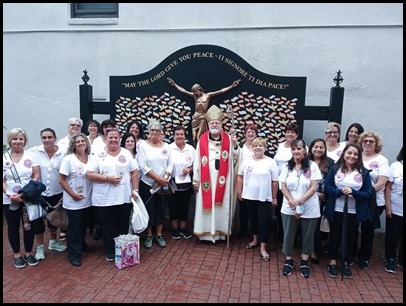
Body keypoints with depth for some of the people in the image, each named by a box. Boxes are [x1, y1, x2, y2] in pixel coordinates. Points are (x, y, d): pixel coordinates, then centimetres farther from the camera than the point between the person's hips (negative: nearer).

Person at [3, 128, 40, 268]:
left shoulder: (31, 156, 0)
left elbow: (36, 175, -4)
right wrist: (10, 195, -16)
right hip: (9, 200, 0)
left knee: (29, 226, 6)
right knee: (13, 227, 11)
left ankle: (28, 254, 24)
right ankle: (17, 255, 27)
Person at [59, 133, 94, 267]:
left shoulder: (92, 158, 1)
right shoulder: (68, 159, -11)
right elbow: (62, 180, -11)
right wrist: (73, 194, -15)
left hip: (88, 200, 5)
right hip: (73, 201, -5)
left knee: (84, 225, 20)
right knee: (74, 227, 4)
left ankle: (81, 244, 41)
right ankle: (74, 254, 16)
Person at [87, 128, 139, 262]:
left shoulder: (126, 153, 5)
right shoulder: (99, 154, -1)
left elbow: (134, 172, 5)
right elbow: (90, 175, -6)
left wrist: (135, 190, -3)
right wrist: (107, 178, -16)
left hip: (125, 198, 2)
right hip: (105, 199, -2)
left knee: (123, 226, 13)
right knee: (108, 228, 10)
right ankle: (110, 252, 26)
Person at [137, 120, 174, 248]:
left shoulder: (166, 146, 5)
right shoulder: (143, 145, -5)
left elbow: (170, 164, 3)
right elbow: (143, 166, -12)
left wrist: (165, 178, -12)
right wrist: (158, 178, -16)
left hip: (163, 184, 3)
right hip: (147, 184, -3)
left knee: (161, 209, 9)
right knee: (149, 210, 5)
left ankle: (159, 235, 23)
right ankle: (149, 235, 21)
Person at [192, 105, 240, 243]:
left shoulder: (228, 139, 2)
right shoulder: (202, 140, -1)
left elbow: (235, 159, -1)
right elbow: (197, 161, 1)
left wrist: (235, 144, -16)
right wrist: (196, 180, 1)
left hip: (222, 180, 1)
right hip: (206, 179, -1)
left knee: (222, 205, 7)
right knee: (206, 204, 4)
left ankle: (221, 231, 20)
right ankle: (206, 231, 16)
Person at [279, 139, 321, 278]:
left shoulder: (312, 166, -7)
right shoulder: (286, 166, 2)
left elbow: (313, 188, -11)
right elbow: (283, 187, -1)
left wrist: (299, 201, -20)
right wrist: (292, 202, -14)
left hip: (309, 209, -2)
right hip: (289, 209, 2)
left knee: (307, 236, 10)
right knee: (288, 235, 9)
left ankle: (304, 262, 29)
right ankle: (288, 261, 27)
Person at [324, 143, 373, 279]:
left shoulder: (364, 172, -1)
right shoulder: (334, 168, -4)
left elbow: (368, 193, -4)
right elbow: (327, 187, -7)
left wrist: (353, 192, -22)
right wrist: (341, 191, -24)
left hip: (354, 212, 1)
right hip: (336, 210, -1)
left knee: (349, 237, 14)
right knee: (335, 236, 12)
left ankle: (346, 264, 32)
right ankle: (333, 262, 28)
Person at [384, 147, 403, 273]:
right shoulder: (396, 166, -5)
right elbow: (388, 187, -4)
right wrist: (388, 207, -8)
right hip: (395, 210, -1)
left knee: (402, 237, 12)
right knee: (392, 236, 11)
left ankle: (401, 261, 30)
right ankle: (390, 259, 28)